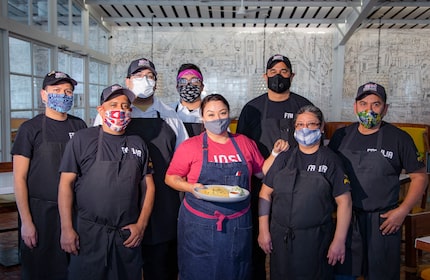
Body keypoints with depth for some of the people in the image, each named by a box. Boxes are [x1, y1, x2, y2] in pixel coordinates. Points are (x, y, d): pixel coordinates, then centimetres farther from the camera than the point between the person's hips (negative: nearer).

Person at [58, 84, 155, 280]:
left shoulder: (138, 144, 6)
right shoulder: (82, 139, -3)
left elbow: (148, 186, 8)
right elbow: (66, 184, -4)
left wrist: (141, 224, 0)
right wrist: (67, 228, -9)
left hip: (129, 235, 3)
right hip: (88, 234, -2)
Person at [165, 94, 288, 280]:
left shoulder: (245, 143, 6)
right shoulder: (190, 146, -4)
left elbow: (262, 172, 17)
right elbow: (171, 177, 0)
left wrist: (276, 153, 4)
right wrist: (191, 187, -16)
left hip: (238, 224, 3)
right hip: (199, 225, -2)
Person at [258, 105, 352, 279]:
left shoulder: (331, 161, -3)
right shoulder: (284, 158, 5)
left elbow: (344, 201, -6)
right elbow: (265, 194, 5)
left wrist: (339, 241, -9)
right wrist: (264, 231, 1)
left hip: (316, 240, -2)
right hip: (280, 238, 3)